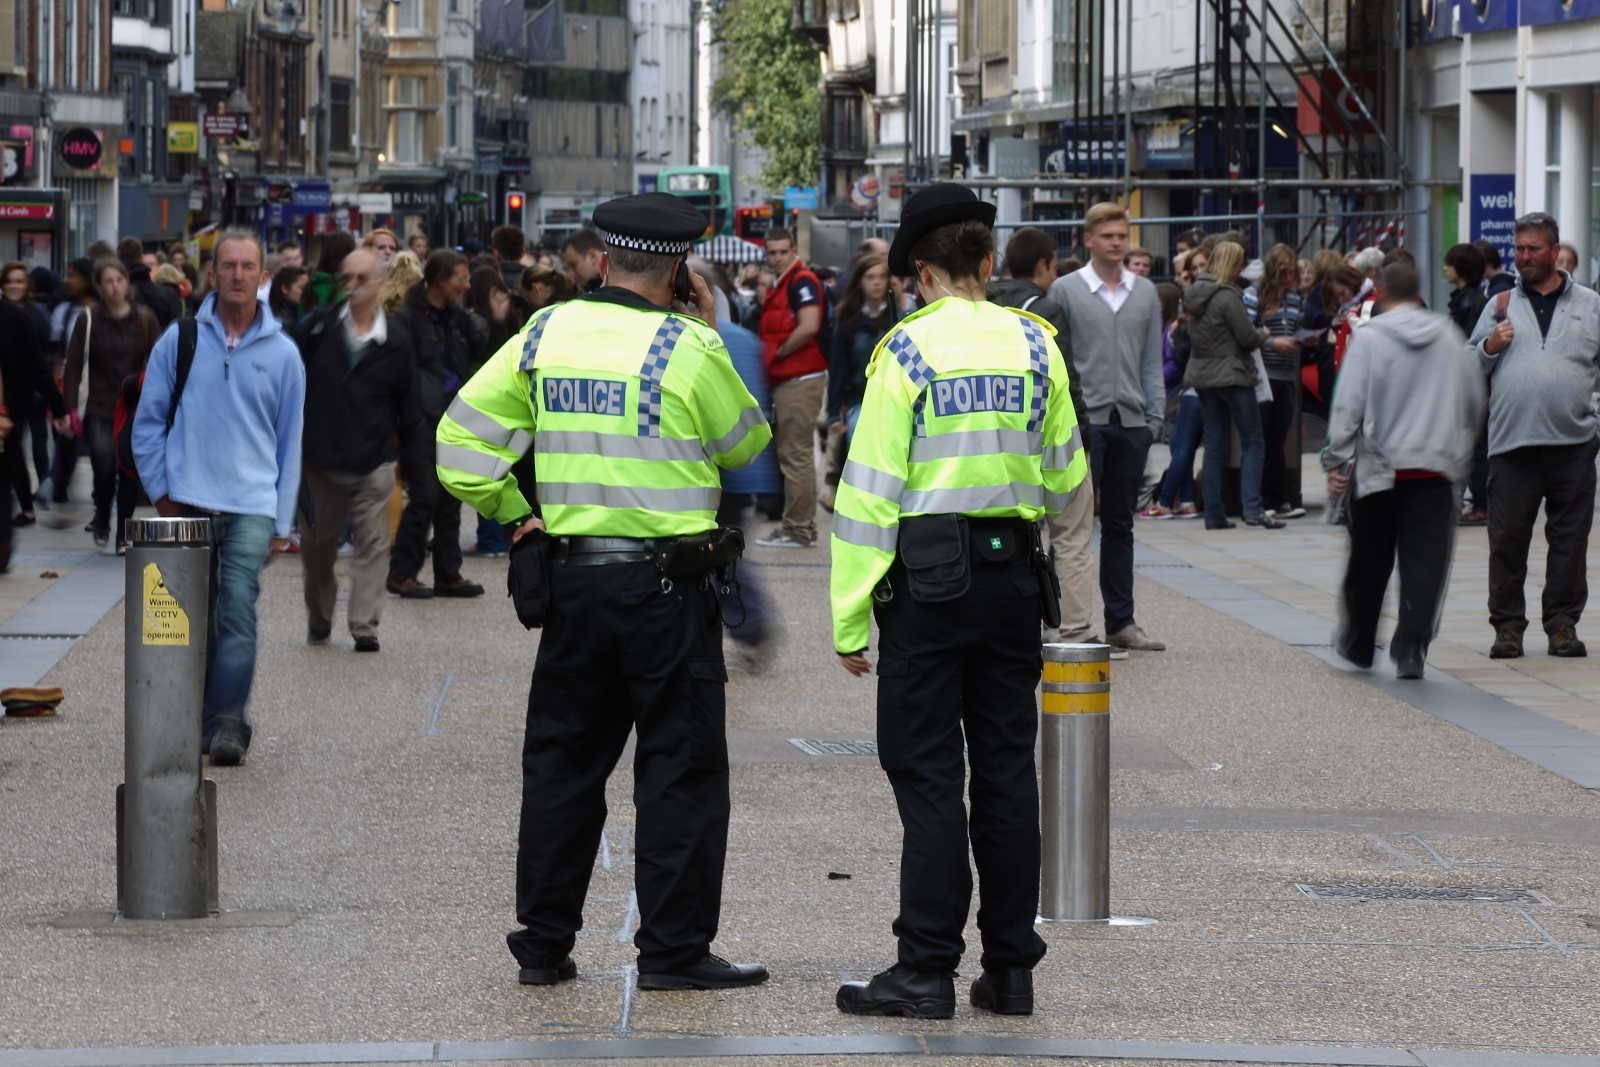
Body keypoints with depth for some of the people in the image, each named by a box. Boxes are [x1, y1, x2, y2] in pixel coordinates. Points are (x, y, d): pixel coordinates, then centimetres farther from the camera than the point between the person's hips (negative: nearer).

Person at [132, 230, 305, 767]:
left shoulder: (282, 353, 6)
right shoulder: (180, 340, 5)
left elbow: (289, 441, 9)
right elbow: (149, 420, 9)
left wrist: (281, 523, 6)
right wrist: (160, 489, 2)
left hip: (252, 506, -1)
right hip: (188, 502, 1)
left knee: (238, 611, -13)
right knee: (194, 617, 6)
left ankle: (228, 722, -16)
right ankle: (196, 718, 15)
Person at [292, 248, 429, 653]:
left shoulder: (396, 342, 1)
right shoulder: (317, 327, -1)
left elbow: (408, 410, 6)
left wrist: (415, 466, 4)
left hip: (373, 466, -1)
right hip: (319, 461, 1)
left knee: (372, 545, -4)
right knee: (316, 546, 11)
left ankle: (365, 626, 0)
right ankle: (319, 618, 29)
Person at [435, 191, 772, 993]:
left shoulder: (546, 334, 3)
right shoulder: (687, 346, -10)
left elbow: (460, 442, 4)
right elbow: (745, 445, 6)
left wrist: (512, 512, 12)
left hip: (571, 577, 5)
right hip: (666, 582, -5)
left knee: (562, 759, 12)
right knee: (681, 763, 2)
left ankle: (543, 943, 15)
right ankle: (674, 948, 1)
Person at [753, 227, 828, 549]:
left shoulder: (801, 281, -11)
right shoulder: (778, 286, 19)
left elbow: (809, 327, -24)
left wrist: (778, 353, -13)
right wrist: (771, 358, 9)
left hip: (801, 379, -11)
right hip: (787, 380, 11)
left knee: (795, 455, -9)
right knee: (796, 454, 14)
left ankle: (797, 531, -8)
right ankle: (803, 527, 19)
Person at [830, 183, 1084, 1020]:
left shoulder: (909, 349, -9)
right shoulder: (1035, 346, 3)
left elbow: (870, 491, -10)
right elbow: (1065, 479, 11)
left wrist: (851, 618, -7)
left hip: (927, 575, -4)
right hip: (1012, 572, 4)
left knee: (926, 771, -2)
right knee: (1006, 766, 9)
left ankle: (927, 971, -3)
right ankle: (1010, 969, 12)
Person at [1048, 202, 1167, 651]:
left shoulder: (1145, 292, 11)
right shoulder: (1065, 290, -1)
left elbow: (1152, 361, 13)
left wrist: (1155, 415, 5)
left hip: (1131, 423, 4)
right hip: (1084, 421, -4)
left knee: (1120, 525, 9)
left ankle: (1121, 621, 13)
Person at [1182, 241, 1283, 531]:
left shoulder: (1196, 293, 8)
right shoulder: (1227, 296, -16)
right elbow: (1247, 337, -15)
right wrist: (1263, 333, 8)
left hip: (1202, 376, 7)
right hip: (1232, 374, -7)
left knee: (1214, 446, 8)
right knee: (1253, 441, -1)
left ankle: (1214, 514, 7)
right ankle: (1252, 507, -10)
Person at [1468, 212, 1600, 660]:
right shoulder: (1500, 305, 12)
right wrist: (1490, 347, -5)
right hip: (1512, 440, 0)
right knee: (1508, 538, -1)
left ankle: (1563, 622, 10)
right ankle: (1508, 624, 6)